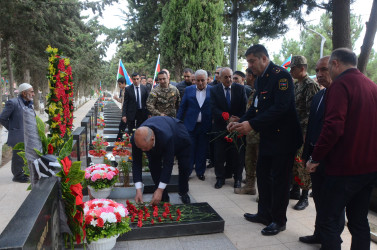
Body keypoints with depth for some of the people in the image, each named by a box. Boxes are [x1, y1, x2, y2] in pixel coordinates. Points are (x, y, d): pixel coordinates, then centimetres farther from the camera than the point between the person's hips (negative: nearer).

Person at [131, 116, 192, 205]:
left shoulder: (167, 137, -50)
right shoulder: (136, 139, -37)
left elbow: (168, 164, -41)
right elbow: (136, 163, -28)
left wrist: (160, 190, -39)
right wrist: (138, 190, -33)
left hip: (179, 136, -3)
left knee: (184, 167, -2)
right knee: (154, 167, -13)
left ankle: (183, 193, 26)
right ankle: (163, 197, 5)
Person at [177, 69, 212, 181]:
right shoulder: (188, 90, 5)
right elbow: (182, 107, 7)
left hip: (205, 126, 0)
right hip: (190, 125, 0)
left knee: (202, 151, 10)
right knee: (190, 150, 4)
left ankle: (200, 172, 25)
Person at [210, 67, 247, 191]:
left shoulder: (240, 88, 3)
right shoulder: (214, 90, 0)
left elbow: (244, 107, 0)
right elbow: (214, 109, -8)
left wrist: (238, 120, -12)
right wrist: (228, 118, -18)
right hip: (220, 127, 0)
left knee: (238, 154, 6)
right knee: (219, 154, 6)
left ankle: (237, 178, 21)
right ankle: (220, 178, 21)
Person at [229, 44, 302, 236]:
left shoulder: (281, 75, -16)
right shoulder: (261, 78, 11)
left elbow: (281, 107, -26)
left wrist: (252, 124, -28)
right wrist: (240, 123, -2)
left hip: (283, 137, -9)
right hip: (267, 137, 9)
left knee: (279, 179, 2)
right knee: (263, 175, 16)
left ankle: (279, 220, 19)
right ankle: (264, 214, 32)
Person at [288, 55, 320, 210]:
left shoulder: (311, 85, -12)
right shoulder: (296, 85, 15)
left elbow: (311, 111, -17)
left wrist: (301, 126, -19)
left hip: (304, 132, -9)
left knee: (303, 164, -2)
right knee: (293, 161, 15)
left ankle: (304, 197, 10)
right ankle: (295, 190, 29)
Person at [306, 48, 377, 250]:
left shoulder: (340, 84, -13)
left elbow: (333, 126, -23)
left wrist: (315, 158, -15)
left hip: (345, 166, -9)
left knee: (329, 219, 0)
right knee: (359, 220, 18)